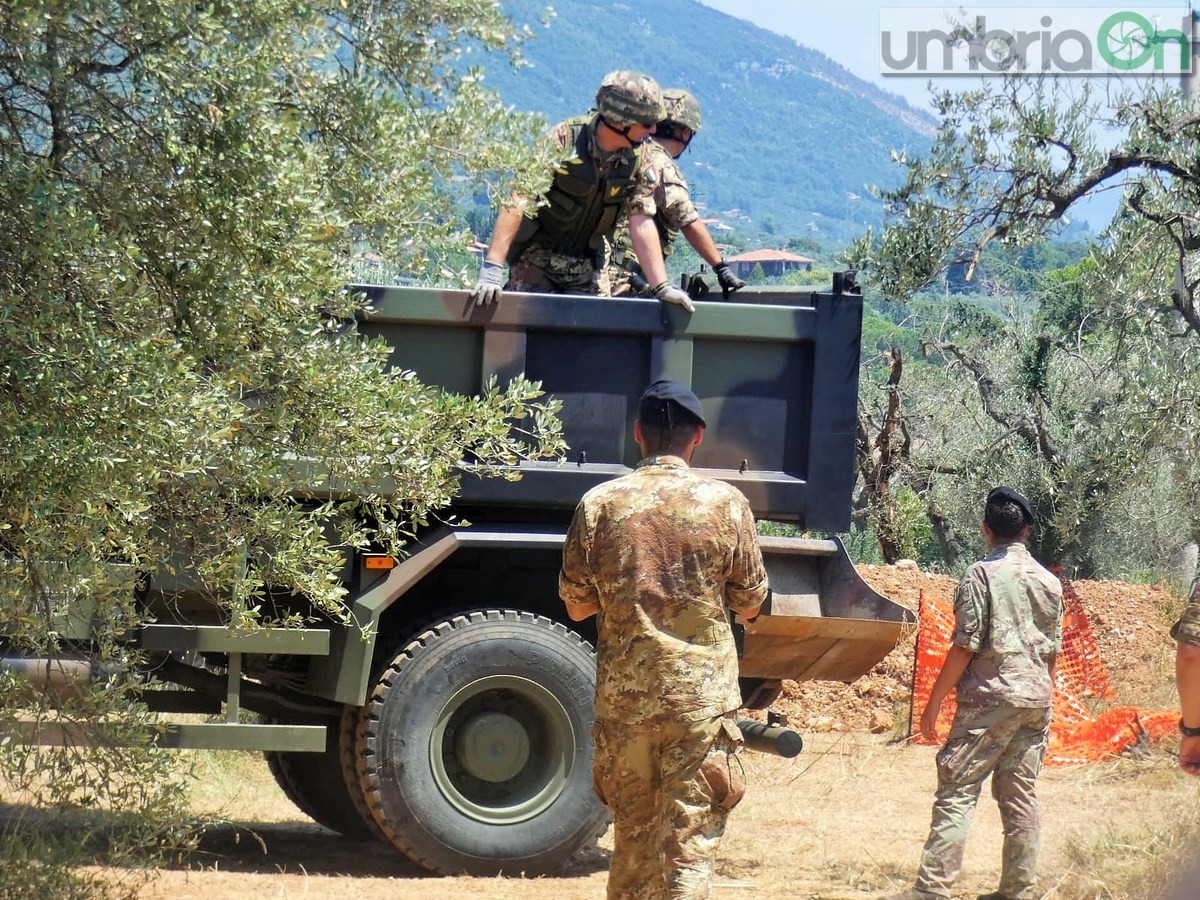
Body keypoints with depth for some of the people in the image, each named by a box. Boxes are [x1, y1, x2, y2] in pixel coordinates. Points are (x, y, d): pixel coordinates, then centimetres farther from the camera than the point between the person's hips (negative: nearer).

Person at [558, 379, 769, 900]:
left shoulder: (599, 504, -2)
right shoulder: (726, 505, -5)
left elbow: (576, 606, 5)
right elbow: (749, 604, 5)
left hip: (622, 695, 2)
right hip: (701, 697, -2)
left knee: (633, 834, 16)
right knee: (691, 841, -1)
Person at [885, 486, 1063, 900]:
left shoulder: (982, 575, -7)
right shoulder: (1049, 582, 11)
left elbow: (965, 647, -11)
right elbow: (1053, 651, 15)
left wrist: (933, 702, -5)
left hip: (990, 697, -6)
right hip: (1037, 697, 6)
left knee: (956, 792, -6)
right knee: (1020, 795, 10)